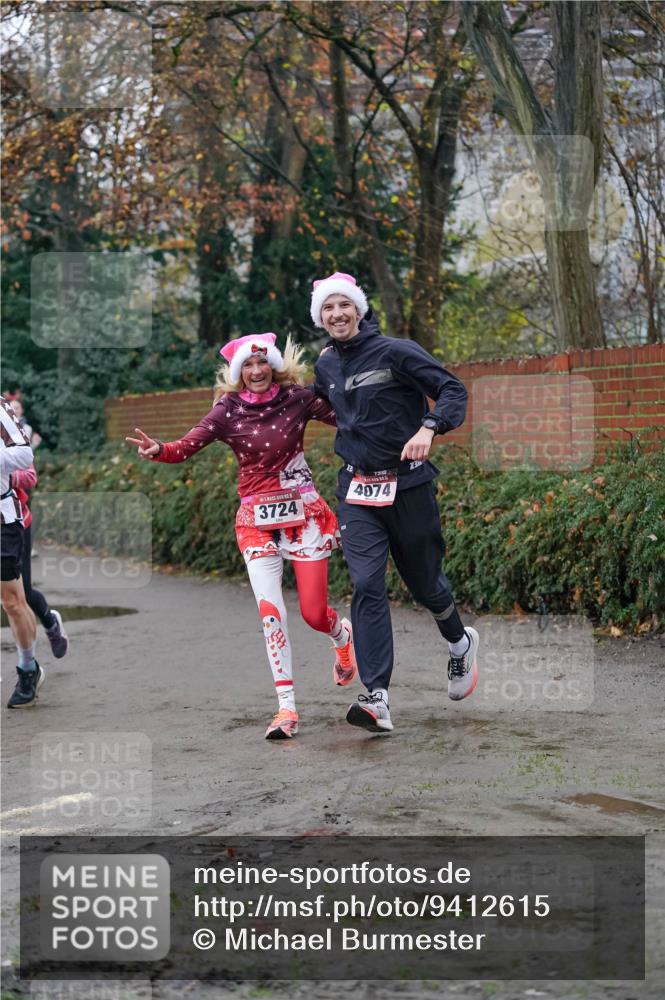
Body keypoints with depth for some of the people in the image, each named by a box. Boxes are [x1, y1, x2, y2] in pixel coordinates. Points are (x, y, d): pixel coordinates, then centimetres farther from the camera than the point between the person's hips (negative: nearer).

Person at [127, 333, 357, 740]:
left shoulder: (298, 398, -4)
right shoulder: (229, 411, -6)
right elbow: (187, 447, -17)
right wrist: (158, 450, -37)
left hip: (304, 513, 0)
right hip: (257, 519, 0)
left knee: (313, 612, 1)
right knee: (270, 610, -12)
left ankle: (344, 634, 40)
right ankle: (287, 708, -6)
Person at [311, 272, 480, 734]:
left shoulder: (395, 351, -9)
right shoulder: (325, 365, 9)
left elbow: (453, 389, -13)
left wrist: (428, 428, -26)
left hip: (409, 484, -4)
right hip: (357, 489, 4)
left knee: (424, 581, 10)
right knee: (366, 586, -12)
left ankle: (461, 643, 44)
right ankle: (377, 698, -17)